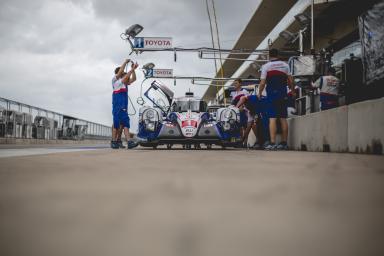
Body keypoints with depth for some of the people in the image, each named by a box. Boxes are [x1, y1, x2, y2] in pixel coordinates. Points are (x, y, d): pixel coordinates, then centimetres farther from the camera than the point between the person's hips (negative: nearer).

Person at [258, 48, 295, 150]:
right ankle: (284, 142, 11)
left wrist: (259, 93, 10)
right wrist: (293, 91, 22)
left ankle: (272, 143, -15)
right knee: (283, 118, 8)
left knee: (272, 118, -8)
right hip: (283, 94, 4)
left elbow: (262, 83, -5)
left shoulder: (266, 66, -1)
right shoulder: (285, 65, 9)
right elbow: (290, 80, 8)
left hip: (271, 94, -4)